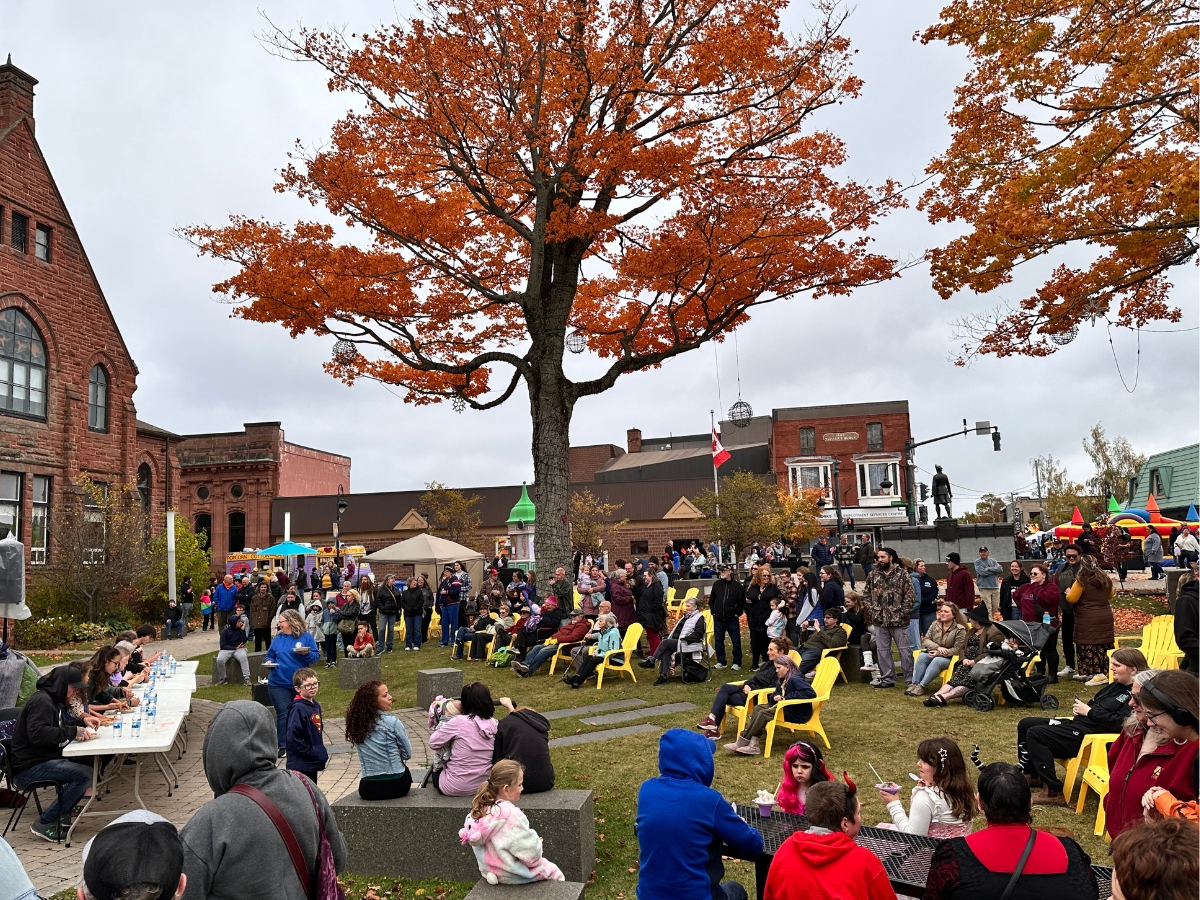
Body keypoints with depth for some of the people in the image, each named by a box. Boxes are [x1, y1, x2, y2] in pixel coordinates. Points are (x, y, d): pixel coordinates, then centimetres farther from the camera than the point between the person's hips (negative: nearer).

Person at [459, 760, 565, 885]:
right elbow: (530, 854, -27)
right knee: (554, 872, 14)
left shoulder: (482, 809, -7)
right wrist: (537, 844, -4)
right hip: (511, 877, -8)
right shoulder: (511, 815, -31)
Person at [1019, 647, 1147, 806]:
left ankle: (1053, 792, -17)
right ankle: (1030, 775, 20)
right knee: (1025, 724, 8)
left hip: (1089, 735, -10)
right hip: (1077, 723, 10)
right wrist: (1080, 708, 4)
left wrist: (1089, 711, -14)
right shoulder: (1115, 686, 18)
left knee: (1035, 734, -22)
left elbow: (1119, 722, -24)